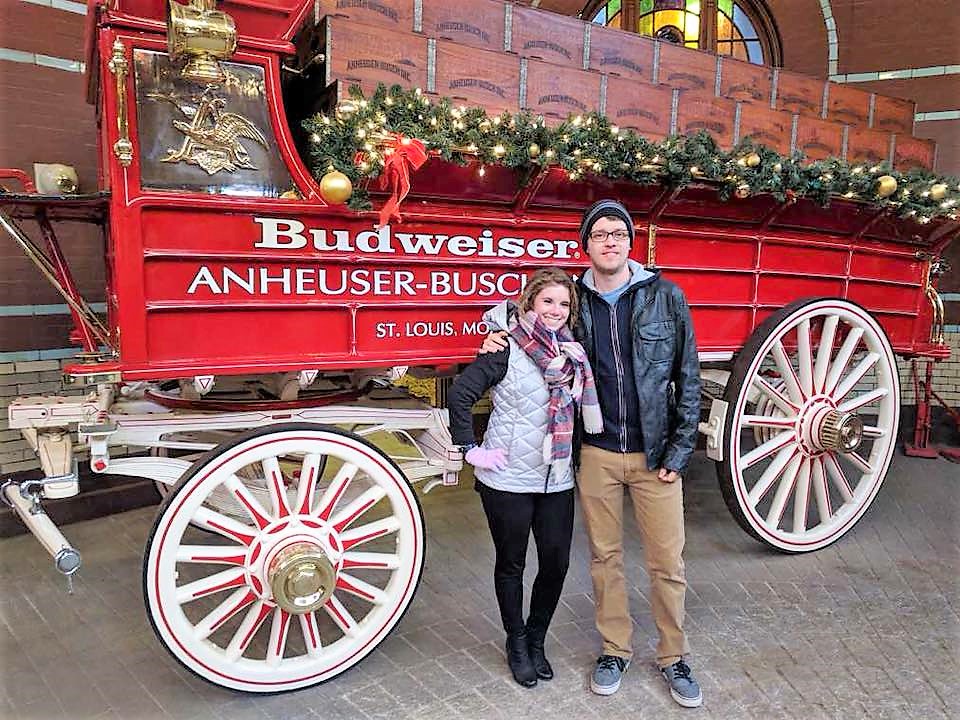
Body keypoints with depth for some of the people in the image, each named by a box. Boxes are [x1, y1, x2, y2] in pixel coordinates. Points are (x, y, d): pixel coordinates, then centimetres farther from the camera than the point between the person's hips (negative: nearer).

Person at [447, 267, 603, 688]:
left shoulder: (573, 352, 5)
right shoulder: (508, 349, -12)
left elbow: (580, 412, 17)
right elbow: (460, 395, -15)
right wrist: (471, 449, -13)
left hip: (557, 480, 5)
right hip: (508, 480, -4)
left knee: (557, 562, 8)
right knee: (511, 563, 12)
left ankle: (536, 639, 33)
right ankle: (516, 642, 34)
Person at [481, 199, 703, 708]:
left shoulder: (665, 296, -4)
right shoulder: (575, 301, 1)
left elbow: (688, 379, -1)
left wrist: (679, 452, -4)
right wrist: (500, 341, -5)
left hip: (654, 454, -1)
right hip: (596, 454, 2)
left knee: (667, 562, 8)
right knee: (605, 557, 14)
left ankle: (673, 658, 30)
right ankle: (614, 649, 34)